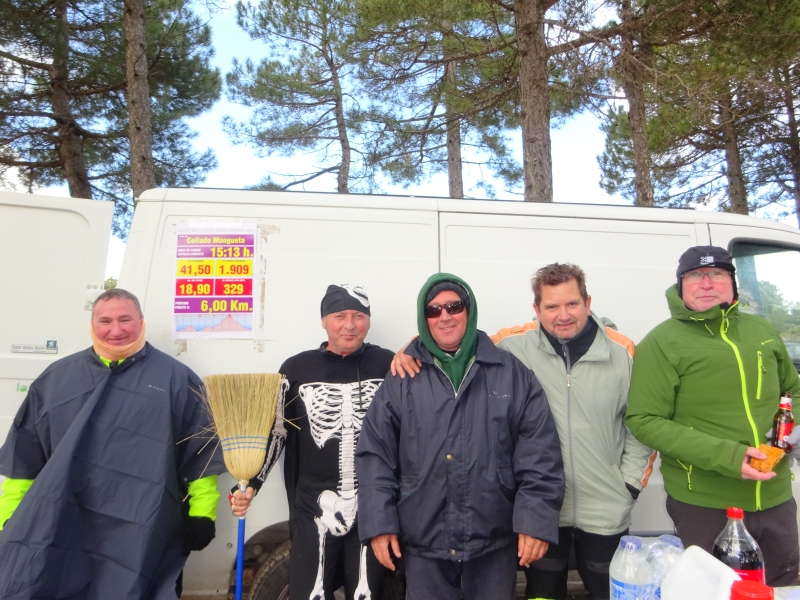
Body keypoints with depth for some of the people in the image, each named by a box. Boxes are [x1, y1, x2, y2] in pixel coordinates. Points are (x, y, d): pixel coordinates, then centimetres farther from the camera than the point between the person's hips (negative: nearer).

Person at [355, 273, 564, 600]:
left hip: (495, 541, 0)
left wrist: (536, 520, -9)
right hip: (423, 542, 1)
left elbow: (540, 452, -4)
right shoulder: (402, 378, 0)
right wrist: (379, 523, -4)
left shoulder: (511, 372, -1)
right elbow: (375, 454, 0)